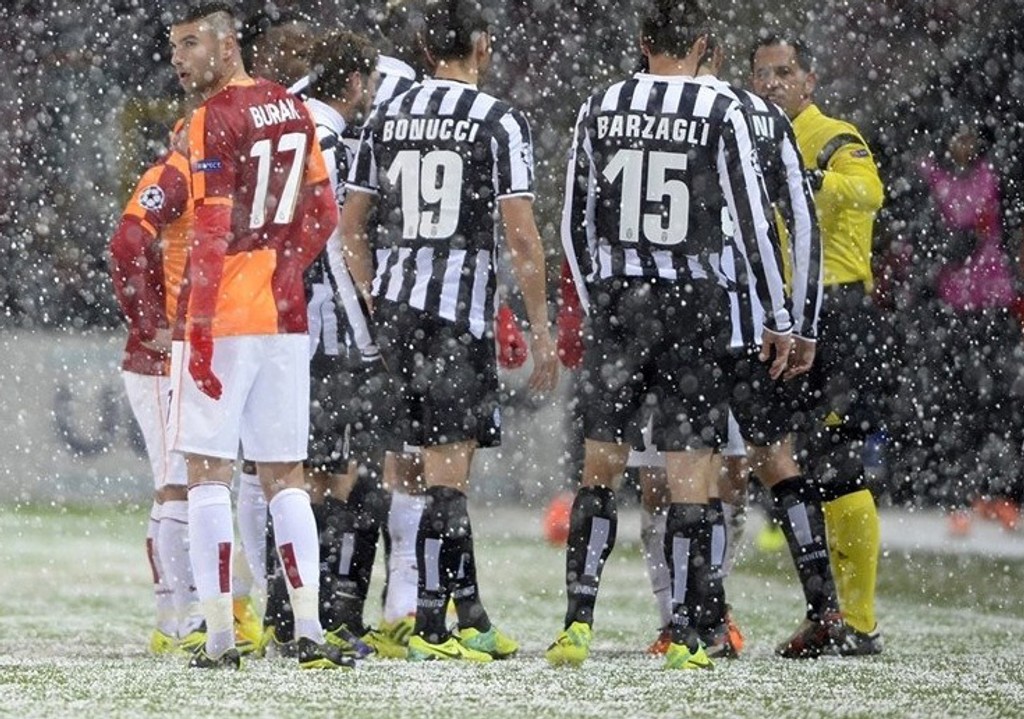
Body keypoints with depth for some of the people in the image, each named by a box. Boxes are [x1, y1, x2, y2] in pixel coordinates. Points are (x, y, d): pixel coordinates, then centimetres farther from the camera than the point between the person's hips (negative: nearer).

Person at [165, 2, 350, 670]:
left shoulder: (213, 120, -12)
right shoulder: (293, 109, 11)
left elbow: (213, 233, -17)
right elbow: (324, 213, 16)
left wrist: (200, 326, -16)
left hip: (226, 316, -7)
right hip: (286, 315, 7)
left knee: (209, 469, -2)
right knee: (284, 474, 11)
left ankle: (219, 638, -5)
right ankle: (310, 634, 6)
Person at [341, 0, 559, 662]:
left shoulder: (387, 118, 10)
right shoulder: (499, 122, -6)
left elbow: (350, 225, 12)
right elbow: (522, 237, -11)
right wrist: (542, 331, -4)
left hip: (394, 308, 6)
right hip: (460, 310, -6)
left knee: (447, 463, 15)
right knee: (447, 475, -4)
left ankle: (471, 617, 19)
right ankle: (431, 627, -6)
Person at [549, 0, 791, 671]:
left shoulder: (600, 108, 5)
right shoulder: (721, 112, -5)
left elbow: (575, 222, 10)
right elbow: (752, 220, -5)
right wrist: (780, 319, 2)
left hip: (617, 298, 2)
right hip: (695, 302, -2)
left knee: (600, 469, 8)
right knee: (691, 476, 1)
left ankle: (578, 622, 1)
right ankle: (686, 635, 0)